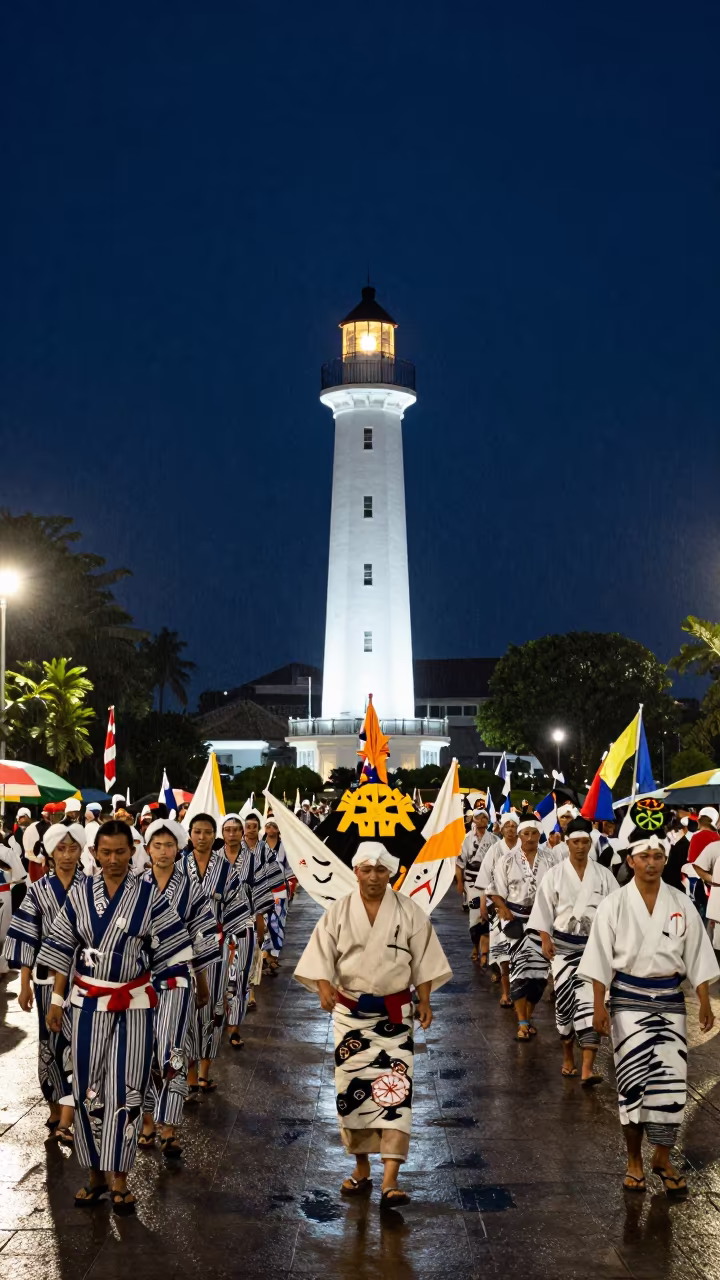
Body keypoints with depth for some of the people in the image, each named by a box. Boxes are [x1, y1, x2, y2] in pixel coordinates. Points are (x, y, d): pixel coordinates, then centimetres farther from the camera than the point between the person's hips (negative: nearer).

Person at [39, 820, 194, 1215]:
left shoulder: (148, 894, -5)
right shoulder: (80, 892, 0)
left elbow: (170, 950, -2)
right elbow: (62, 950, 5)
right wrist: (56, 999, 4)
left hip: (133, 1005, -2)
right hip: (88, 1003, 2)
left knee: (125, 1090, 1)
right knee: (88, 1089, 7)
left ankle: (119, 1179, 12)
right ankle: (95, 1174, 21)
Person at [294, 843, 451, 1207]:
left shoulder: (409, 912, -1)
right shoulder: (338, 912, 0)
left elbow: (423, 960, 3)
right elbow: (320, 954, -5)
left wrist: (425, 1001, -3)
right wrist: (324, 986, -23)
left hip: (395, 1014, -1)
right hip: (350, 1011, 2)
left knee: (394, 1089, -10)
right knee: (352, 1088, 6)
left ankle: (390, 1179, -11)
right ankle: (361, 1168, 24)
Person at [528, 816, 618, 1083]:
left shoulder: (603, 875, 1)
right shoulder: (554, 874, -1)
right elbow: (544, 908, -1)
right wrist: (545, 939, -10)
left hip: (594, 945, 0)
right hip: (563, 945, 0)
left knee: (590, 1000, -10)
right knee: (565, 999, 4)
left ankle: (587, 1068, -15)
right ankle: (568, 1054, 26)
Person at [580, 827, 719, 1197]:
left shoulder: (681, 904, 1)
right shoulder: (614, 904, -5)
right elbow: (601, 958, -4)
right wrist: (599, 1006, -7)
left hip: (669, 999, 2)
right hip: (629, 999, -2)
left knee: (671, 1081, -1)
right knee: (634, 1080, -1)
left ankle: (662, 1157, 18)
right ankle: (634, 1161, 15)